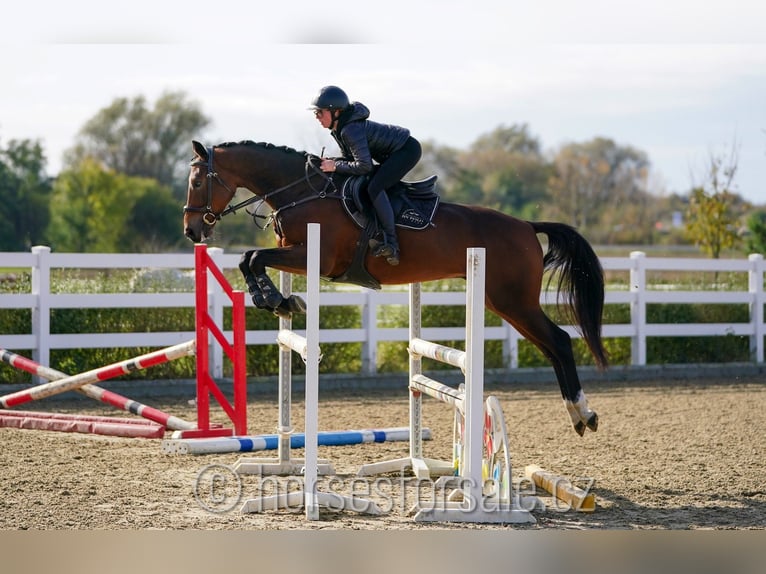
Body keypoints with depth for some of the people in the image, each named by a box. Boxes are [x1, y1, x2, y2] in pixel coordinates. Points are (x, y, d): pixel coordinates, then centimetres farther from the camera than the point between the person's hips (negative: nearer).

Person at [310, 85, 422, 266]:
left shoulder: (351, 129, -28)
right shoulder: (339, 129, 3)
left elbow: (364, 166, -29)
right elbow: (350, 157, 11)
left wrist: (335, 166, -23)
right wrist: (329, 161, -6)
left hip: (407, 150, -11)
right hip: (392, 153, 11)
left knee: (374, 188, -23)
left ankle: (391, 243, -23)